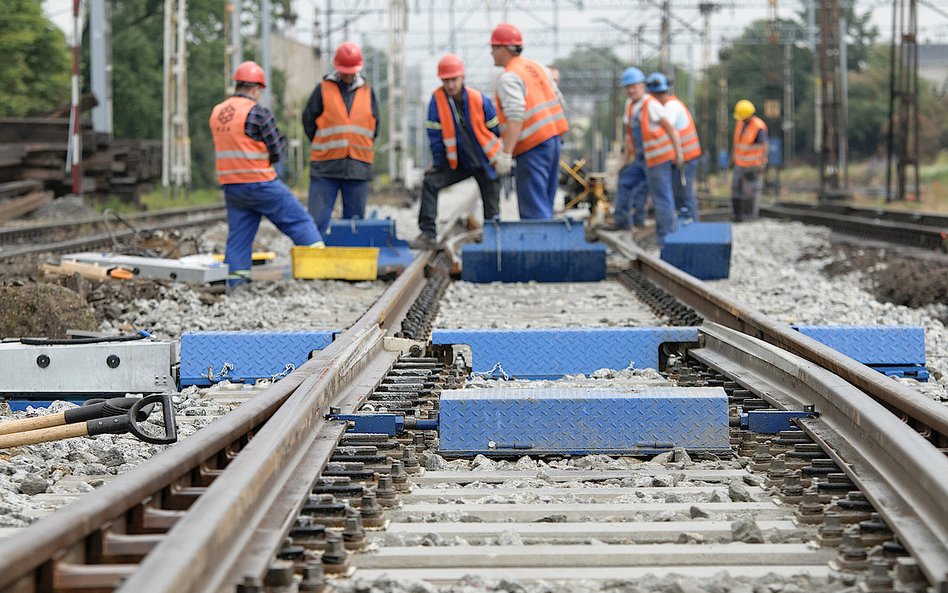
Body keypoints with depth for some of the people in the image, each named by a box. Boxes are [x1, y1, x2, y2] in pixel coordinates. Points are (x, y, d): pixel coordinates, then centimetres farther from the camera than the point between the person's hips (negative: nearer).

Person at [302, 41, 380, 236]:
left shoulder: (367, 91, 9)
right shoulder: (323, 89, 1)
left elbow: (374, 125, 16)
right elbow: (309, 120, 5)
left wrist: (360, 149, 9)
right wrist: (324, 148, 7)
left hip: (358, 167, 3)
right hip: (325, 168, -3)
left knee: (355, 218, 7)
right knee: (318, 218, -6)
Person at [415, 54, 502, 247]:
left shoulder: (479, 100, -16)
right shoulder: (437, 99, -12)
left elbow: (495, 129, -3)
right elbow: (434, 134, -7)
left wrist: (499, 158, 3)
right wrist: (438, 163, -4)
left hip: (486, 162, -2)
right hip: (458, 163, 2)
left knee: (492, 210, 1)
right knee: (431, 182, -16)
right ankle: (428, 233, -14)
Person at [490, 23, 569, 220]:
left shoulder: (509, 78, -11)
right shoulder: (537, 67, 15)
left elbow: (515, 117, -23)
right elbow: (560, 102, 18)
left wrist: (505, 154, -26)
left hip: (532, 146, -9)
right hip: (554, 138, 9)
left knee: (533, 208, -9)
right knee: (545, 204, 15)